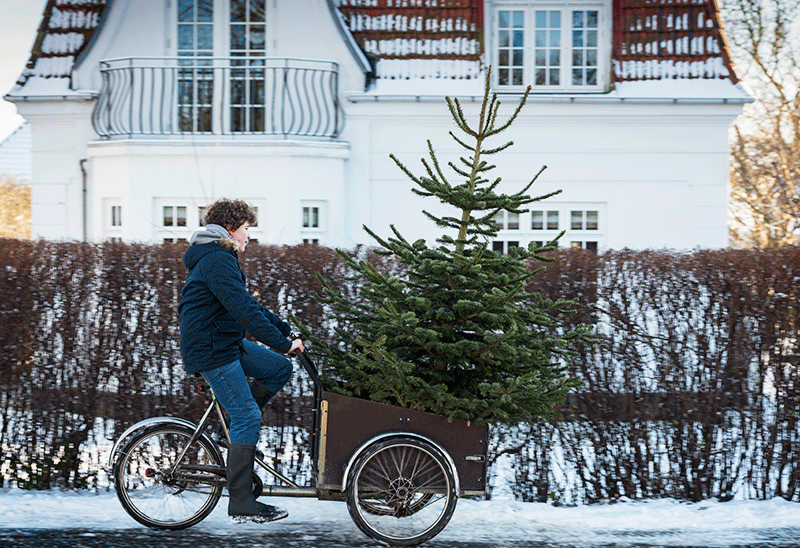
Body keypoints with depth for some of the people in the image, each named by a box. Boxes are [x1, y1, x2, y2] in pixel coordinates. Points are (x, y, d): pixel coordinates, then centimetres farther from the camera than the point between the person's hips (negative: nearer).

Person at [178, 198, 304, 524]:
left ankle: (238, 430, 12)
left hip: (227, 342, 10)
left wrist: (285, 329, 17)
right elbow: (245, 310, -25)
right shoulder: (218, 261, -18)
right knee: (248, 417, -10)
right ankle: (241, 504, -7)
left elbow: (247, 304, 23)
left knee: (280, 369, 8)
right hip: (210, 350, -10)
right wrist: (283, 343, -23)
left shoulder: (220, 259, 17)